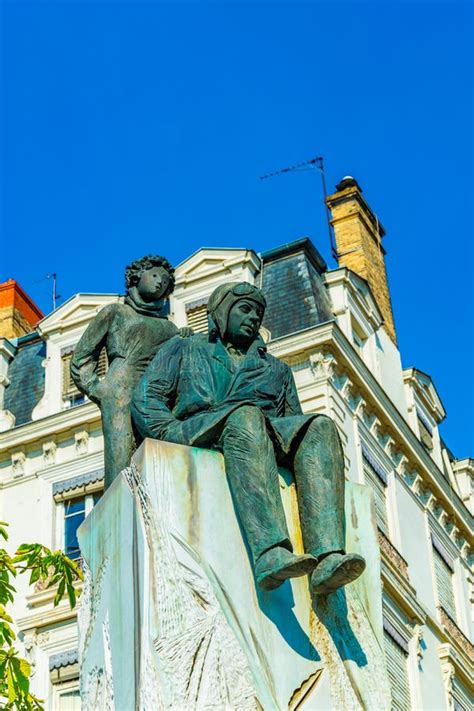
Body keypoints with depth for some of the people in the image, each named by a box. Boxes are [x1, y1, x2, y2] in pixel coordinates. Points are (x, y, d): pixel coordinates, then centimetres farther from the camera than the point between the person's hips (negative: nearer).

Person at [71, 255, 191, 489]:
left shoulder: (168, 326, 31)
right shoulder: (116, 312, 20)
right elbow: (81, 359, 15)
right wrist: (98, 391, 1)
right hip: (123, 393, -3)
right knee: (122, 477, -20)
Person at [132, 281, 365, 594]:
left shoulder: (276, 368, 37)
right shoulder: (184, 349, 28)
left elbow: (294, 423, 26)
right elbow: (146, 400, 12)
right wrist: (175, 436, -9)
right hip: (198, 429, -3)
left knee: (320, 427, -28)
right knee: (245, 415, -38)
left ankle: (328, 556, -50)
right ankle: (270, 552, -59)